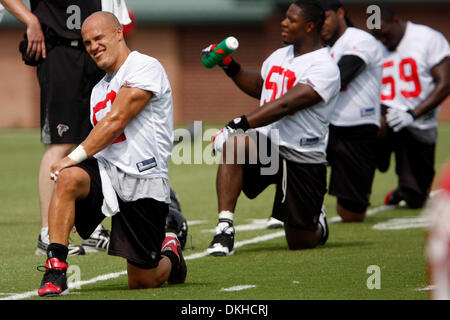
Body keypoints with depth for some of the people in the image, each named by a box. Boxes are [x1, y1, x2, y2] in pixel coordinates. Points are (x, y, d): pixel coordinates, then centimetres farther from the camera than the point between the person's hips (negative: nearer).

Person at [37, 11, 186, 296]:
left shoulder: (145, 68, -6)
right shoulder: (100, 90, 19)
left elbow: (115, 121, -15)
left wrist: (74, 157, -15)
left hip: (144, 183, -5)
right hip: (106, 171, 5)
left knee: (142, 282, 0)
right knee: (68, 178, -32)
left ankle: (169, 255, 36)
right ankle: (56, 269, -31)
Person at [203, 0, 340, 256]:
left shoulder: (325, 69, -15)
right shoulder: (280, 56, 10)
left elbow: (284, 105, -26)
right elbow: (259, 87, 31)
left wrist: (240, 124, -33)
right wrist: (231, 67, 16)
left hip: (303, 159, -5)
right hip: (267, 143, 5)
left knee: (300, 242, 4)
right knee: (234, 144, -32)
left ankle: (318, 222, 43)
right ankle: (225, 229, -34)